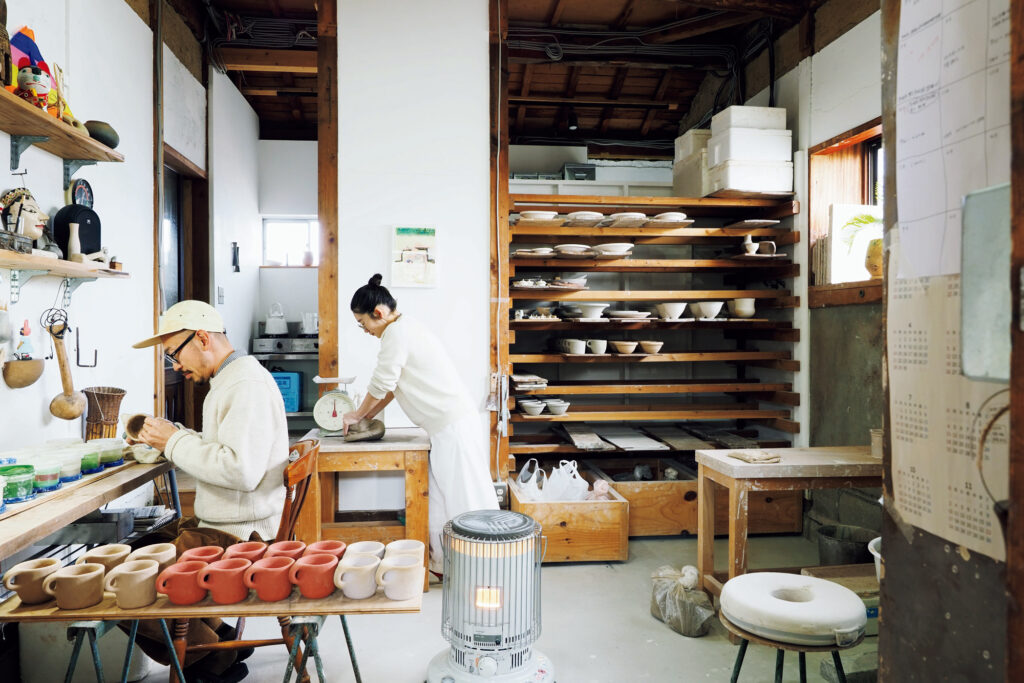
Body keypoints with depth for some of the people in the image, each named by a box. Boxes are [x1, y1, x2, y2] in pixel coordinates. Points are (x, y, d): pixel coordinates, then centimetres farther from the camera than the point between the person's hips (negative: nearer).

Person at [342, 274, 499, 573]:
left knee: (456, 499, -1)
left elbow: (381, 385, -10)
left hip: (452, 427, -10)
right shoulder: (407, 329, 17)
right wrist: (367, 416, 20)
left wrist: (357, 415, 6)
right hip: (451, 424, 10)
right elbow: (393, 387, 22)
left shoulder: (397, 333, -14)